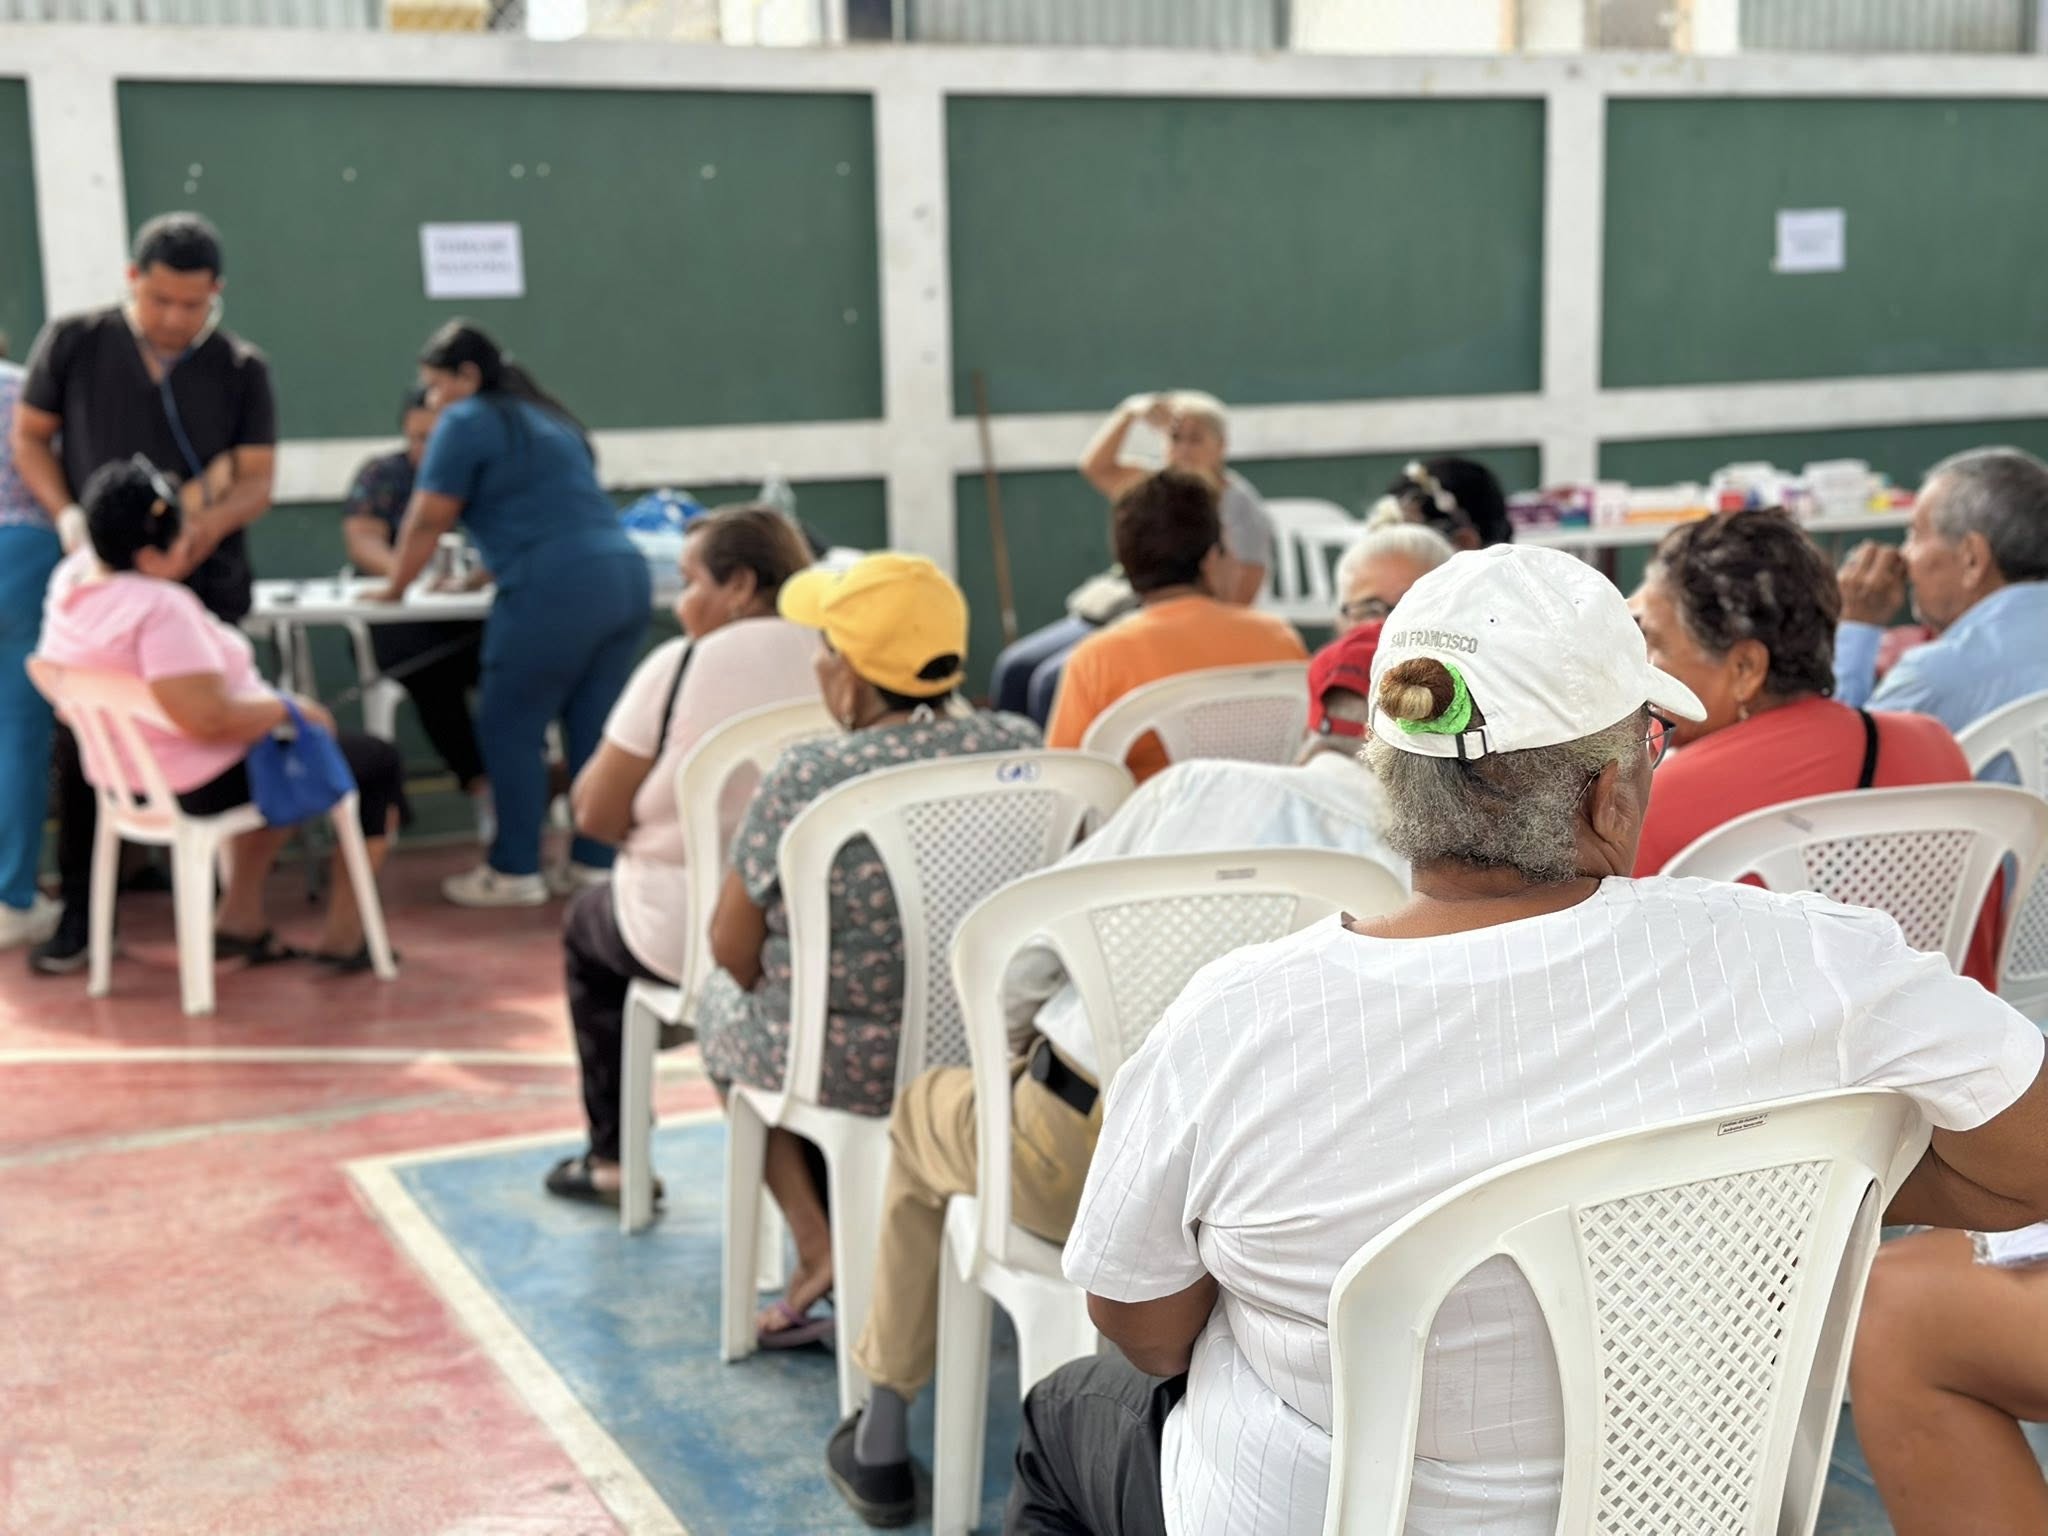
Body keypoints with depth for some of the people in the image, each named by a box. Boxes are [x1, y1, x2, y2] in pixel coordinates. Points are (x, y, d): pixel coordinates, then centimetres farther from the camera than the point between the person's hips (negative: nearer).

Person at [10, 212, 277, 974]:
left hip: (203, 587, 0)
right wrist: (65, 515, -10)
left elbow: (255, 482, -5)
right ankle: (78, 908, 12)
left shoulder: (241, 369, -1)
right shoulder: (73, 341, -1)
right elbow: (29, 437, 7)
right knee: (83, 741, 2)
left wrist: (204, 528, -25)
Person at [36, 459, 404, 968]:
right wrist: (292, 709, -20)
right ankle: (342, 937, 15)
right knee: (378, 760, 10)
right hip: (204, 784, -9)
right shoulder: (160, 608, -32)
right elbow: (210, 718, -35)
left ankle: (239, 918, 28)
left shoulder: (74, 575, -4)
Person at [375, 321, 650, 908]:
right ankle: (597, 863, 13)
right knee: (594, 729, 10)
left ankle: (515, 871, 7)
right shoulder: (546, 417, 26)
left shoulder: (467, 422, 0)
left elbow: (427, 521, 1)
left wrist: (394, 588, 15)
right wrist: (487, 572, 41)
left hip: (557, 590, -8)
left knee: (510, 729, 2)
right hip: (625, 574, 8)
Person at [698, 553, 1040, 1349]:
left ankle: (816, 1244, 19)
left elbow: (735, 953, -9)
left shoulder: (805, 779, -19)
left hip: (848, 1066, -4)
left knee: (723, 1000, 27)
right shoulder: (1020, 747, -7)